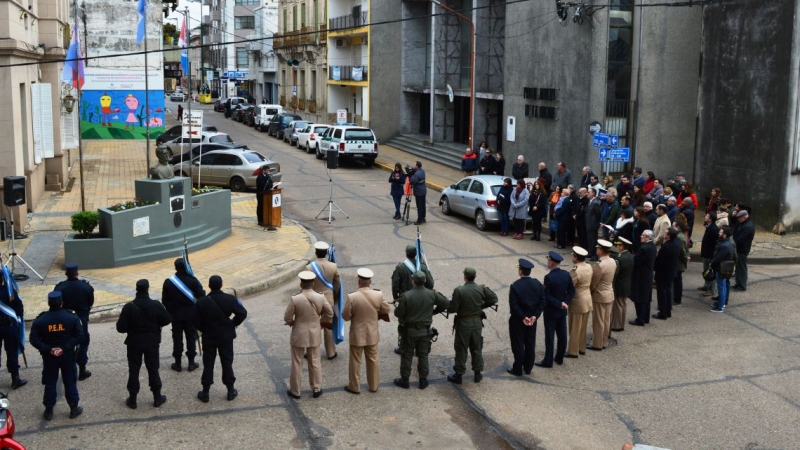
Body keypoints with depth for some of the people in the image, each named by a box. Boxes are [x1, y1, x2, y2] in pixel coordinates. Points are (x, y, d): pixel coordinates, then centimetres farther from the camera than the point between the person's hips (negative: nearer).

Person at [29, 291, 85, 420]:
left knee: (50, 383, 12)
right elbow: (79, 336, -14)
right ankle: (74, 408, 18)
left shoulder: (40, 320, -7)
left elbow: (34, 339, -12)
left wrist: (48, 349, -13)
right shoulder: (72, 318, -9)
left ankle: (48, 410, 19)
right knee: (70, 382, 11)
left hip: (49, 357, 1)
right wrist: (65, 348, -15)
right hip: (67, 356, 0)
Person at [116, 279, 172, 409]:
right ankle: (157, 398, 18)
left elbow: (121, 328, -13)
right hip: (152, 342, 1)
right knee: (153, 370, 11)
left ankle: (132, 399, 15)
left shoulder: (129, 307, -14)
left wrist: (131, 327, 8)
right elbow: (167, 320, -1)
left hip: (134, 343, -1)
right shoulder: (156, 305, -12)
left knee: (133, 371, 10)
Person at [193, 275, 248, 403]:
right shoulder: (230, 299, -12)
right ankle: (230, 391, 18)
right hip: (226, 336, 0)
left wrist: (205, 329, 10)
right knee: (227, 363, 11)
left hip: (209, 337, 0)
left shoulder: (202, 302, -13)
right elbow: (242, 313, -11)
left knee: (208, 364, 10)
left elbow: (197, 322, -9)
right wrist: (233, 324, 5)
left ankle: (205, 392, 14)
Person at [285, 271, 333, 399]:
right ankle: (316, 389, 26)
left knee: (297, 363, 11)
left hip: (299, 335, -2)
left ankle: (295, 391, 22)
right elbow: (330, 314, 1)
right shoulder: (320, 297, -12)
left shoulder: (295, 299, -21)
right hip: (314, 335, 2)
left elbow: (287, 318, -11)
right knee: (314, 362, 17)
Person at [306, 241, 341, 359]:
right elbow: (337, 286, 0)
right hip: (328, 300, 2)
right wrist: (335, 299, 17)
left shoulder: (310, 267, -19)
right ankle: (330, 353, 23)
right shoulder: (333, 267, -11)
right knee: (328, 327, 14)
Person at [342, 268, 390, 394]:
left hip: (357, 335, -3)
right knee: (373, 360, 18)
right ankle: (373, 386, 30)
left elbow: (345, 316, -14)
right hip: (372, 334, 3)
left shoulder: (352, 297, -23)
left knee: (355, 361, 13)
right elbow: (386, 311, 1)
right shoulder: (378, 295, -14)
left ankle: (354, 387, 24)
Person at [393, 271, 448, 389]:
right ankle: (423, 380, 20)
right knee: (423, 355, 13)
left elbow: (398, 313, -14)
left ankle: (404, 380, 19)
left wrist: (396, 310, 9)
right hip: (425, 330, 2)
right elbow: (445, 303, 1)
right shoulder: (432, 294, -11)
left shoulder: (406, 296, -19)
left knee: (407, 355, 11)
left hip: (410, 330, -2)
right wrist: (434, 312, 14)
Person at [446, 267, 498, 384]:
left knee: (461, 349, 7)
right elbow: (494, 299, 2)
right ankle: (477, 374, 24)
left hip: (463, 323, -4)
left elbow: (453, 308, -18)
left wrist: (447, 308, 4)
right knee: (477, 348, 16)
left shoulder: (459, 290, -20)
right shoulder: (481, 289, -7)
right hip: (477, 321, 4)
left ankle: (458, 375, 15)